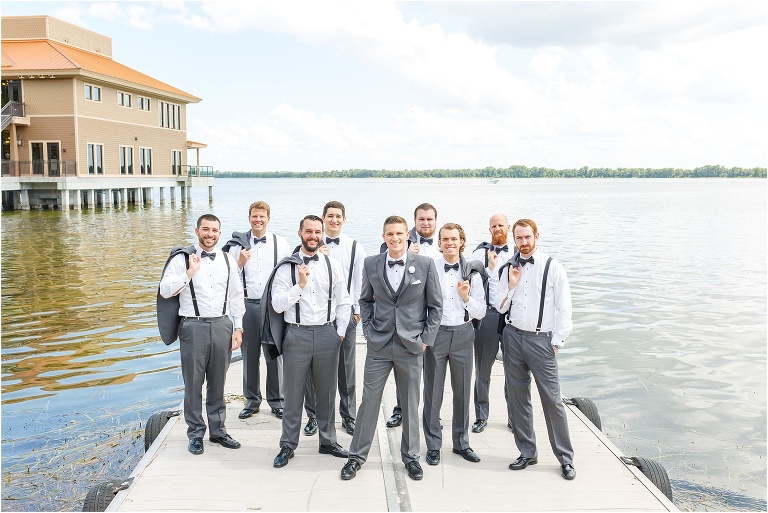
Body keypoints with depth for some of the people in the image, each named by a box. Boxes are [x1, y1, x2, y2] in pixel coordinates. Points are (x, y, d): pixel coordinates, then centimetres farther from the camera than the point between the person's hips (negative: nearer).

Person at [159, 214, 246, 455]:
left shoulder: (228, 261, 8)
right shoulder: (182, 260, -1)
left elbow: (236, 297, 10)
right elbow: (165, 290, -10)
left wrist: (238, 328, 6)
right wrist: (190, 272, -17)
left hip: (222, 325, 3)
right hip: (193, 326, -3)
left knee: (218, 382, 13)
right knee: (193, 383, 6)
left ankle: (217, 430, 27)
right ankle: (196, 433, 21)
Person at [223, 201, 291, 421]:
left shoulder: (280, 243, 2)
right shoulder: (238, 244, 3)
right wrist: (240, 262, -12)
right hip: (248, 305, 1)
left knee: (274, 354, 5)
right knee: (250, 355, 8)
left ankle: (276, 401, 19)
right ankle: (252, 400, 23)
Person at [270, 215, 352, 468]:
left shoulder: (333, 266, 4)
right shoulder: (286, 267, -3)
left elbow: (343, 302, 8)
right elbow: (277, 305, -9)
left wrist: (340, 332, 4)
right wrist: (300, 284, -19)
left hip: (327, 334, 2)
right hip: (297, 334, -2)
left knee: (327, 392, 13)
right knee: (293, 393, 6)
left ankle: (328, 441, 29)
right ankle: (288, 445, 21)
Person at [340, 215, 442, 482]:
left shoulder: (425, 264, -4)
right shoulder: (371, 264, 1)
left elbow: (436, 305, 2)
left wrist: (427, 338, -3)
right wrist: (368, 329, 2)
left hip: (411, 346, -1)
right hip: (379, 345, 1)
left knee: (410, 403, 11)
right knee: (369, 400, 4)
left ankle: (410, 456, 28)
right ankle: (357, 455, 19)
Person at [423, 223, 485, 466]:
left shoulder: (472, 273, 4)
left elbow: (480, 312, 5)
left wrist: (466, 298, -12)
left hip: (463, 334, 3)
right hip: (436, 333, -3)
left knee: (462, 391, 13)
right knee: (433, 391, 6)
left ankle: (461, 443, 29)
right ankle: (433, 445, 21)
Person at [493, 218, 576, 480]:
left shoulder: (552, 267, -4)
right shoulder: (507, 269, 8)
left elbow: (564, 309, -2)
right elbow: (500, 307, 8)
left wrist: (556, 343, -5)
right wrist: (511, 285, -7)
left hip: (541, 339, -4)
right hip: (513, 337, 4)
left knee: (552, 399, -4)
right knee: (518, 397, 10)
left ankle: (565, 457, 10)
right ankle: (527, 452, 23)